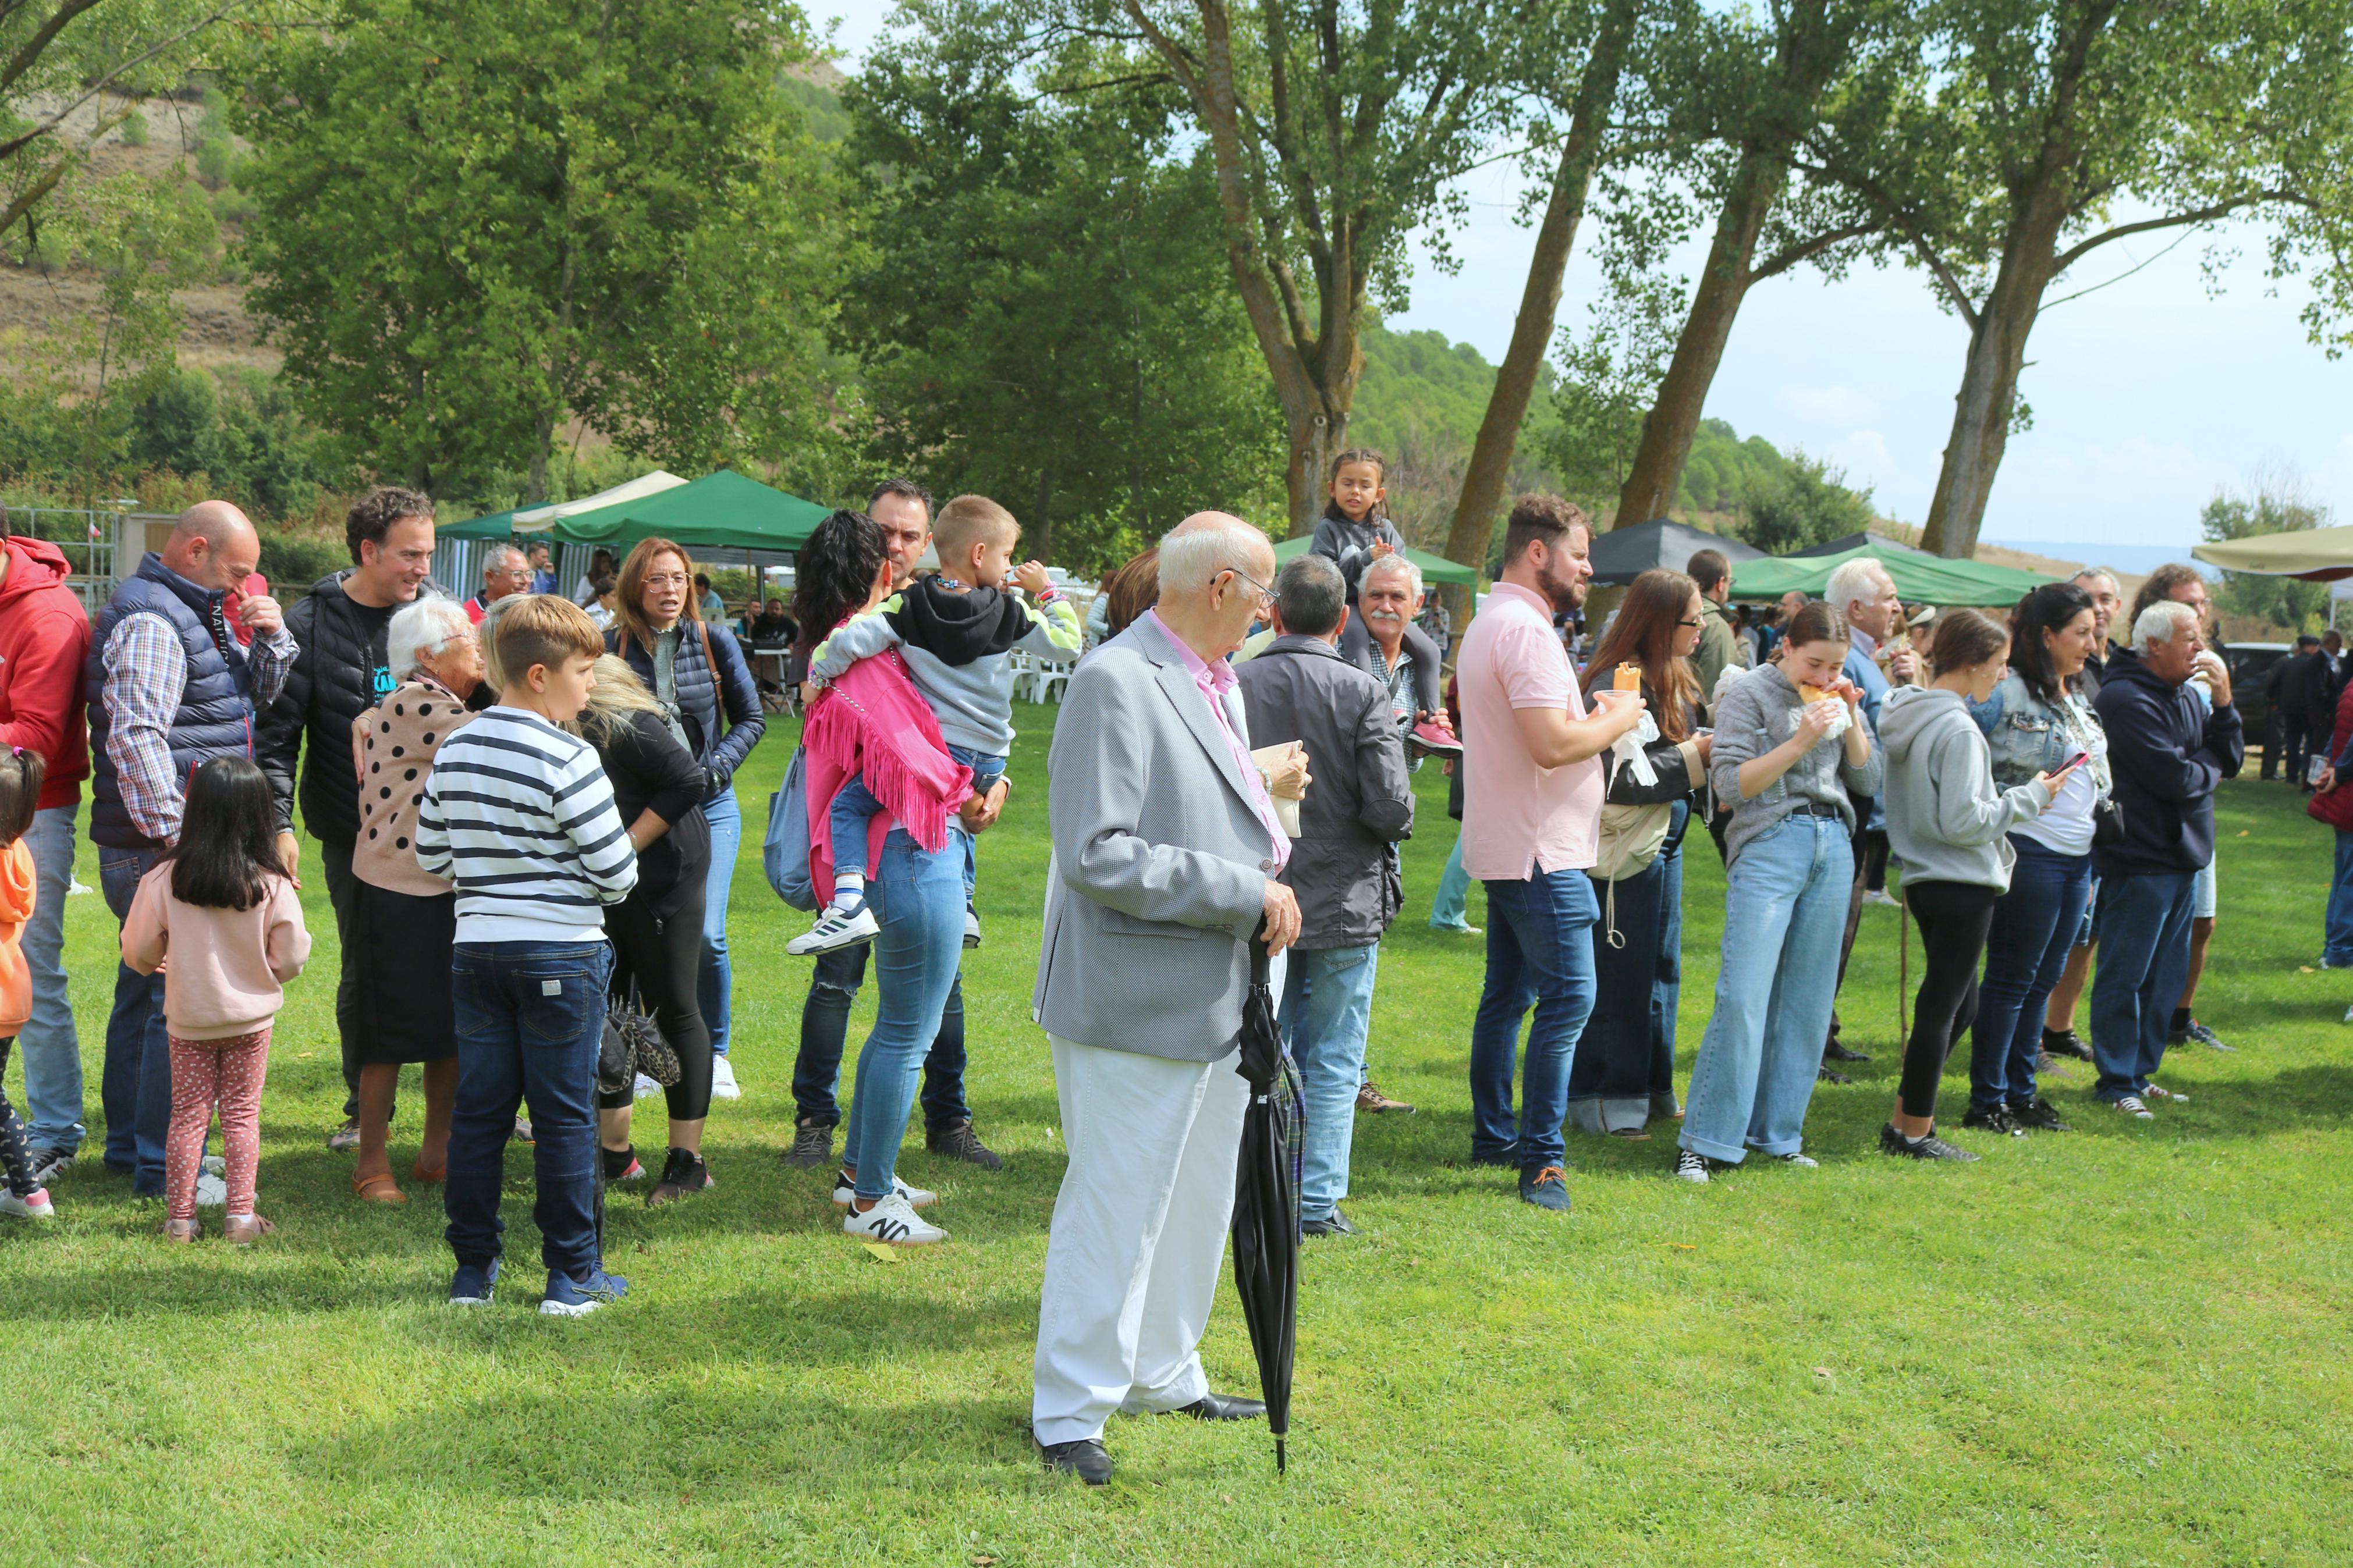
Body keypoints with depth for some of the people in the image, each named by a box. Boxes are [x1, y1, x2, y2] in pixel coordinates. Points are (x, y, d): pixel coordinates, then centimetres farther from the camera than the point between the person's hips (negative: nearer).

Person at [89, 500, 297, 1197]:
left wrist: (272, 638, 4)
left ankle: (130, 1143, 28)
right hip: (162, 849, -11)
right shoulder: (150, 621, -16)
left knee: (145, 991, 17)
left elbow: (259, 695, 24)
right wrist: (175, 837, -27)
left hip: (164, 849, 11)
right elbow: (136, 737, -26)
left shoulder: (196, 616, 17)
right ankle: (162, 1164, -2)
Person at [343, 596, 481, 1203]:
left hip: (448, 888, 9)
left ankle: (436, 1151, 25)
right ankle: (371, 1164, 10)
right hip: (399, 890, -9)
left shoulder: (447, 705, 15)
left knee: (453, 1026, 12)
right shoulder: (414, 704, -16)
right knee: (391, 1028, 0)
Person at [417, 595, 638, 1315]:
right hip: (561, 953, -5)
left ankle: (473, 1269, 17)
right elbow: (617, 870, -12)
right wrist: (584, 881, 10)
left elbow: (431, 855, 11)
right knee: (565, 1116, 2)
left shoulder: (454, 750, 5)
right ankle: (572, 1276, 8)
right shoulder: (568, 758, -14)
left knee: (478, 1112, 11)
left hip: (476, 950, 5)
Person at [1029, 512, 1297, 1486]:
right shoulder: (1117, 684, -19)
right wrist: (1243, 892, -21)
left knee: (1196, 1199, 20)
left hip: (1217, 995, 10)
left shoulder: (1219, 681, 12)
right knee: (1114, 1206, -1)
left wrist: (1266, 871, 6)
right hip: (1138, 999, -10)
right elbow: (1095, 857, -25)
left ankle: (1161, 1375, 36)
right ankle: (1069, 1411, 12)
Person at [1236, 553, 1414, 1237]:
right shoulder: (1362, 693, -12)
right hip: (1343, 901, -3)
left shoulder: (1236, 685, -5)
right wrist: (1394, 822, 6)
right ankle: (1318, 1202, 8)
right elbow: (1390, 806, -16)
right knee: (1334, 1062, 7)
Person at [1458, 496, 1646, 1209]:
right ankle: (1541, 1156, -8)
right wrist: (1617, 720, -10)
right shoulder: (1525, 628, -18)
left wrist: (1594, 721, 11)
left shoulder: (1490, 622, 16)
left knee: (1507, 994, 16)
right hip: (1539, 850, -11)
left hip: (1504, 847, 11)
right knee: (1569, 996, -9)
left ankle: (1493, 1135, 25)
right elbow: (1552, 745, -26)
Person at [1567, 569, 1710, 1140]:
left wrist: (1709, 747, 3)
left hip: (1664, 845, 10)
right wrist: (1693, 757, -18)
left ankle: (1651, 1090, 26)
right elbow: (1617, 777, -25)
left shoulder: (1672, 678, 12)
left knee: (1661, 969, 15)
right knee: (1619, 977, -3)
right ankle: (1601, 1098, 6)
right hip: (1624, 851, -10)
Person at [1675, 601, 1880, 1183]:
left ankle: (1778, 1135, 15)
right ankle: (1705, 1142, -6)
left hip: (1833, 850, 6)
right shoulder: (1750, 693, -3)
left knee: (1807, 1000, 6)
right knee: (1743, 998, -12)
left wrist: (1851, 720, -2)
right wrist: (1800, 741, -17)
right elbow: (1730, 783, -10)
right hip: (1768, 848, -6)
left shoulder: (1839, 699, 13)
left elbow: (1868, 782, 12)